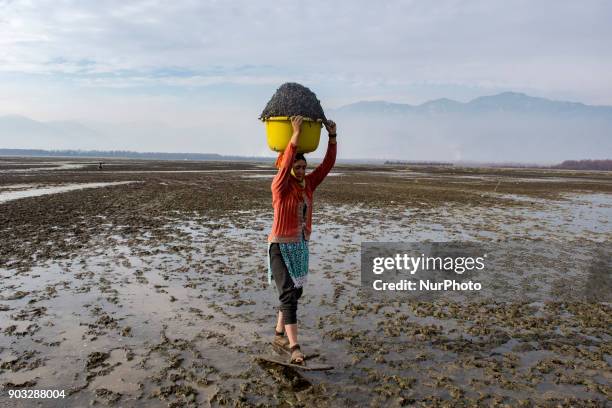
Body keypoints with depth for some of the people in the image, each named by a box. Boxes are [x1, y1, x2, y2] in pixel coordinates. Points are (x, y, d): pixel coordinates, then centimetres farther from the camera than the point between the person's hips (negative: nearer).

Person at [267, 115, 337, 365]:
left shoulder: (308, 184, 3)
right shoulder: (280, 186, -14)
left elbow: (328, 164, -2)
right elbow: (285, 164, -32)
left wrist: (332, 136, -11)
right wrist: (296, 134, -37)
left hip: (300, 247, 7)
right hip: (280, 247, -7)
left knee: (295, 292, 16)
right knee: (288, 294, -15)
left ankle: (280, 335, 34)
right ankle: (295, 349, -17)